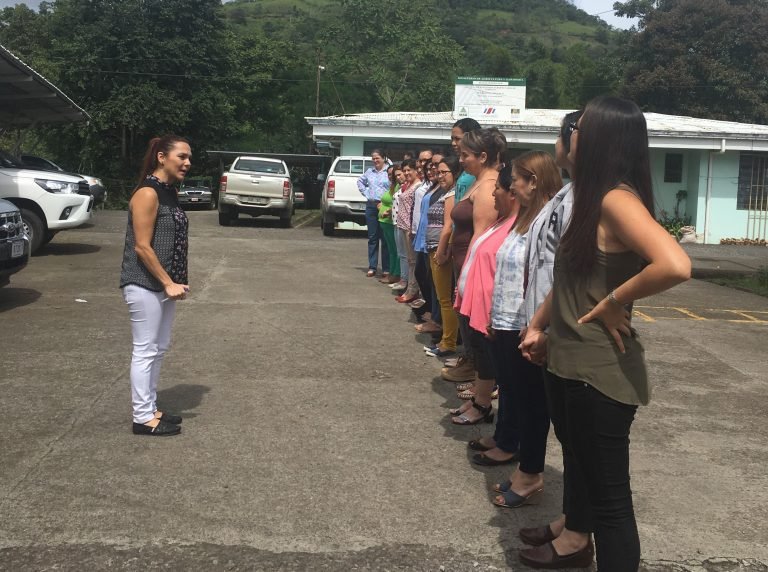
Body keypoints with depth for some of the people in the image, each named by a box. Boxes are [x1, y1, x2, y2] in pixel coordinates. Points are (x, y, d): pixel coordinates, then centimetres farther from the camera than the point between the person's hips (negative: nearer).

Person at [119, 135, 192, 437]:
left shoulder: (169, 193, 11)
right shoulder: (147, 194, -16)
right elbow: (142, 247, -19)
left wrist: (176, 282, 13)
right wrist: (168, 283, -18)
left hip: (163, 284, 9)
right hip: (145, 285, -9)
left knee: (158, 349, 15)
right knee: (145, 351, -1)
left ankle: (150, 409, 26)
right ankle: (143, 418, 8)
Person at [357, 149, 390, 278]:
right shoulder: (369, 172, 12)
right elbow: (360, 181, 30)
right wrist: (365, 192, 14)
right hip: (371, 206, 5)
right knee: (372, 238, 8)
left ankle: (386, 268, 7)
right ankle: (372, 267, 13)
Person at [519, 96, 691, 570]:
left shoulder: (616, 199, -21)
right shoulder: (591, 199, 9)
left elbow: (675, 265, -36)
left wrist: (613, 303, -23)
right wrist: (538, 326, 14)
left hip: (601, 369, -11)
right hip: (571, 362, 11)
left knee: (609, 491, 1)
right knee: (578, 459, 29)